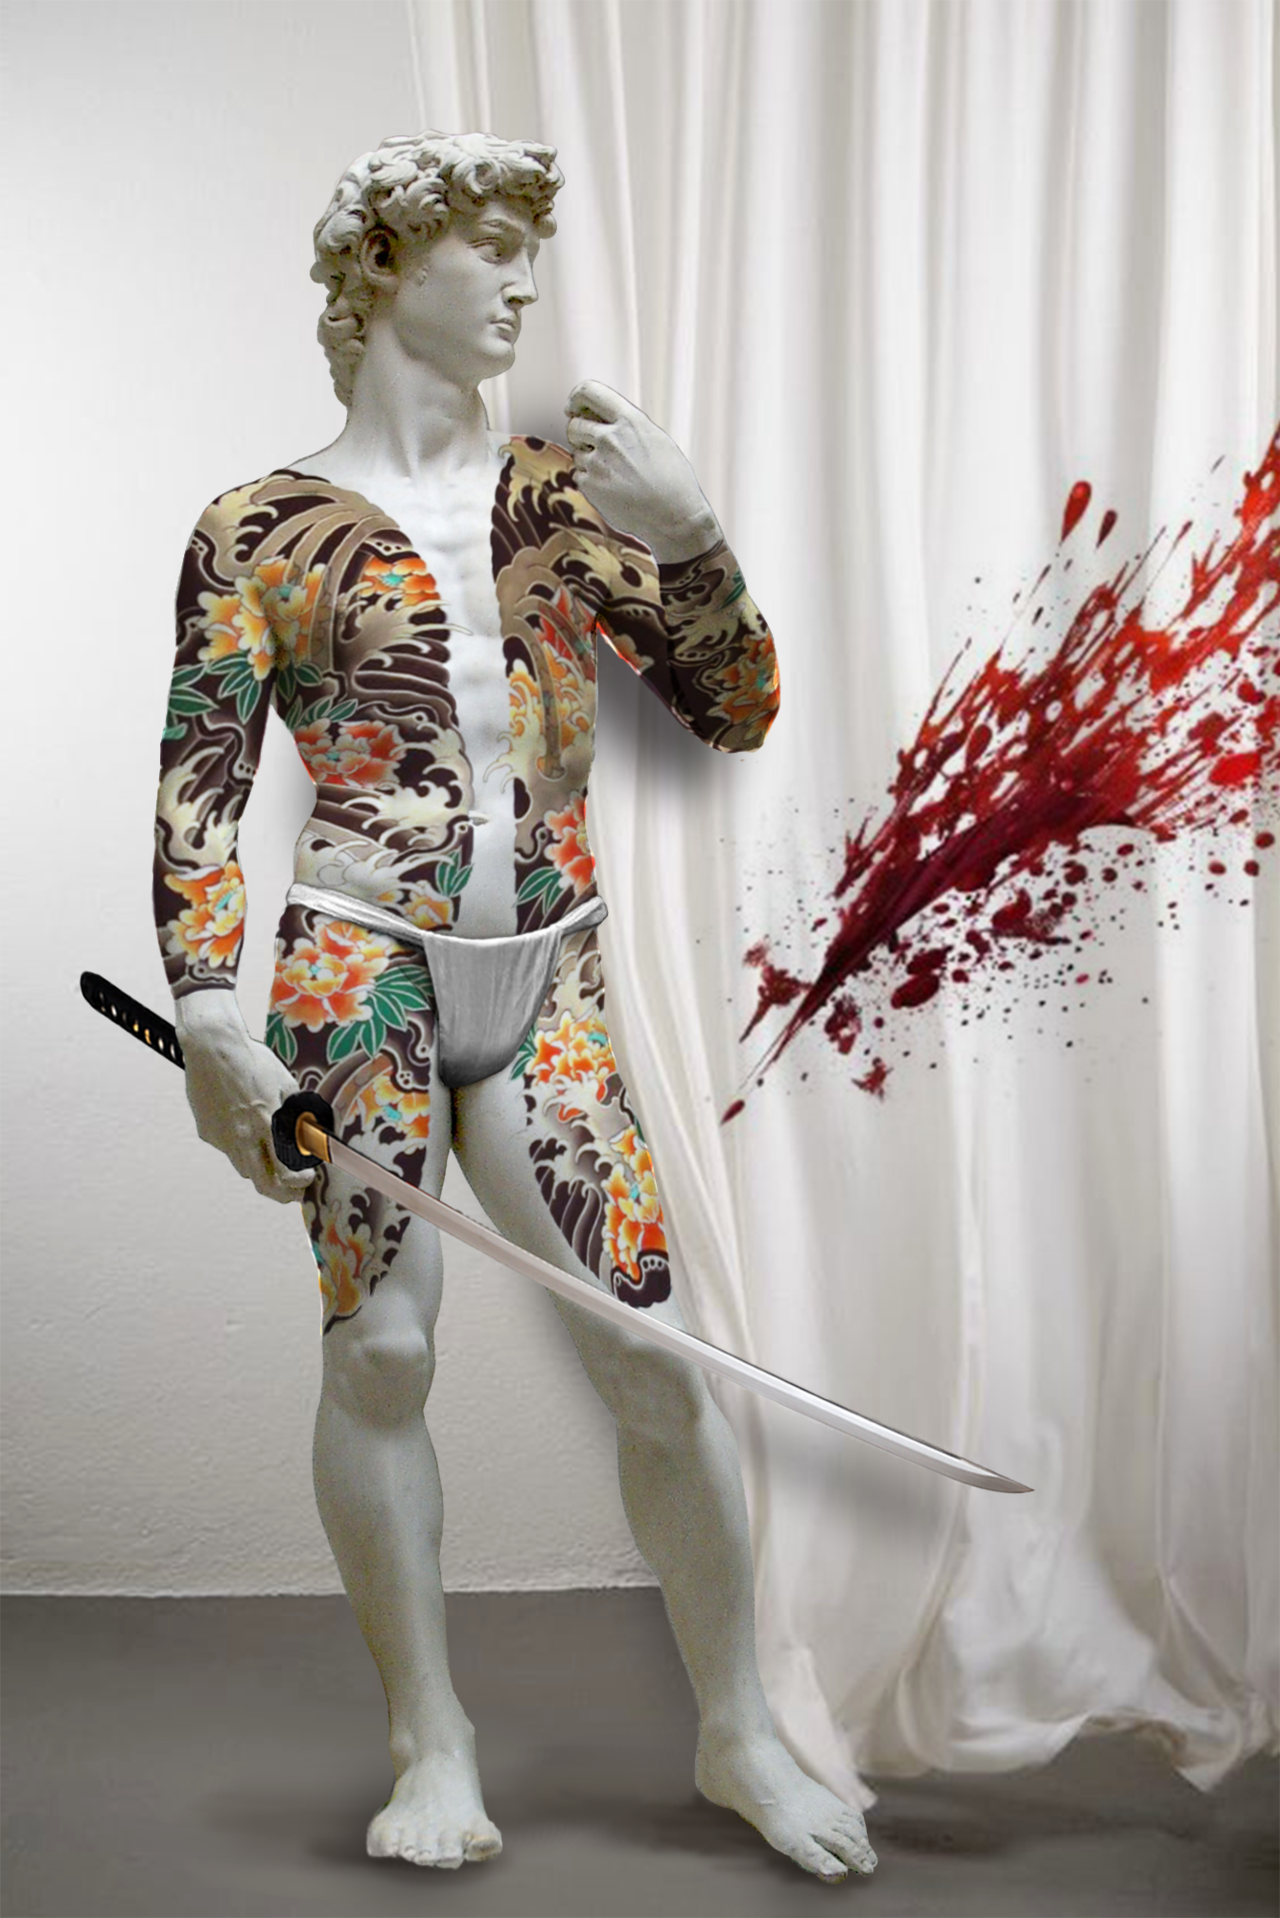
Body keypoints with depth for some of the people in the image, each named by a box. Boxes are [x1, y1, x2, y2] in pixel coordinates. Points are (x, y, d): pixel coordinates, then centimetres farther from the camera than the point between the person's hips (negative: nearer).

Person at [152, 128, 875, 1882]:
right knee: (380, 1345, -4)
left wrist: (690, 532, -4)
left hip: (549, 978, 3)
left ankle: (740, 1733, 14)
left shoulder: (572, 491, 13)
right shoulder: (264, 531, 3)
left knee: (657, 1358, -1)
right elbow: (196, 794, 0)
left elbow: (738, 713, 11)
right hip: (362, 963, -2)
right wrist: (209, 1007, -12)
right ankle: (429, 1737, 14)